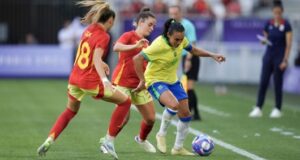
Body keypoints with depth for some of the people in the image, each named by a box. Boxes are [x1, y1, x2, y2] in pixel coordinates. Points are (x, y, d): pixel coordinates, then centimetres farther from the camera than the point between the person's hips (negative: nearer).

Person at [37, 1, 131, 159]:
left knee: (70, 111, 29)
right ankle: (109, 141, 5)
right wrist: (104, 79, -40)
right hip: (90, 81, -8)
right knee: (125, 101, 5)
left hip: (74, 79, 8)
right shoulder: (103, 36, -13)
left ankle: (49, 141, 13)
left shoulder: (88, 31, 10)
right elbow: (96, 59, -27)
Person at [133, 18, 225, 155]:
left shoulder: (181, 40, -10)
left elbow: (193, 50, 10)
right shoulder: (159, 45, -29)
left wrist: (212, 55, -1)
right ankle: (162, 134, -6)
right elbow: (137, 59, -27)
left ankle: (178, 148, 22)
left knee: (185, 114, 4)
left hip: (172, 81, 7)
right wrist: (142, 81, -25)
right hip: (155, 81, -7)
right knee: (174, 105, -32)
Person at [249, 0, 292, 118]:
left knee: (278, 84, 1)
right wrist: (264, 41, -9)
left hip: (279, 57, -4)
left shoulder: (286, 25, -8)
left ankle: (277, 110, 11)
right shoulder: (268, 24, 5)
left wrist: (285, 60, -14)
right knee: (263, 83, -2)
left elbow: (288, 44, -9)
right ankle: (258, 108, -1)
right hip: (268, 56, 4)